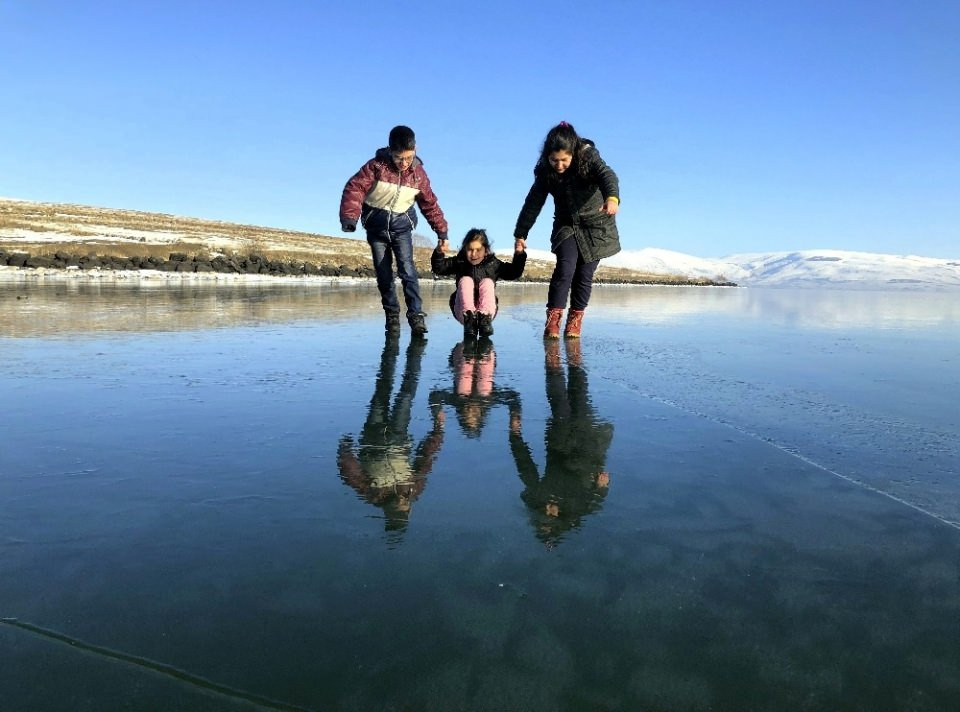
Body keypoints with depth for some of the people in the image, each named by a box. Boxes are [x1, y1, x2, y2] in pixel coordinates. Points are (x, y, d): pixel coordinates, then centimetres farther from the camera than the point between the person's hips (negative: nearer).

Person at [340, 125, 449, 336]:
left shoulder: (418, 174, -8)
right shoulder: (376, 166, -16)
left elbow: (430, 204, 2)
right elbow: (354, 188, -21)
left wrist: (442, 231, 2)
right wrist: (349, 216, -34)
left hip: (402, 225, 0)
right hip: (376, 225, 0)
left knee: (407, 269, -15)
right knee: (383, 273, 3)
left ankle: (416, 314, -18)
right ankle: (392, 314, 15)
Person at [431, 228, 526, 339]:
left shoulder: (493, 263, 7)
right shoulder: (459, 261, 8)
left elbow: (514, 273, 3)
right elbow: (438, 268, 0)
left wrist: (519, 255, -11)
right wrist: (438, 253, -19)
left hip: (487, 310, 0)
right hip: (463, 312, 0)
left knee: (487, 282, -20)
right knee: (465, 280, -20)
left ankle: (485, 318, -38)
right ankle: (469, 319, -39)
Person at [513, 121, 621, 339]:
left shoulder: (588, 156, -19)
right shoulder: (545, 172, -10)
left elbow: (607, 175, -37)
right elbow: (533, 203, -3)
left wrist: (612, 198, -59)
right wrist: (521, 234, -3)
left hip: (596, 225, -1)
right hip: (566, 225, 2)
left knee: (584, 275, -1)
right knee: (565, 268, -18)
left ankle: (575, 319, 13)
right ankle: (553, 318, -15)